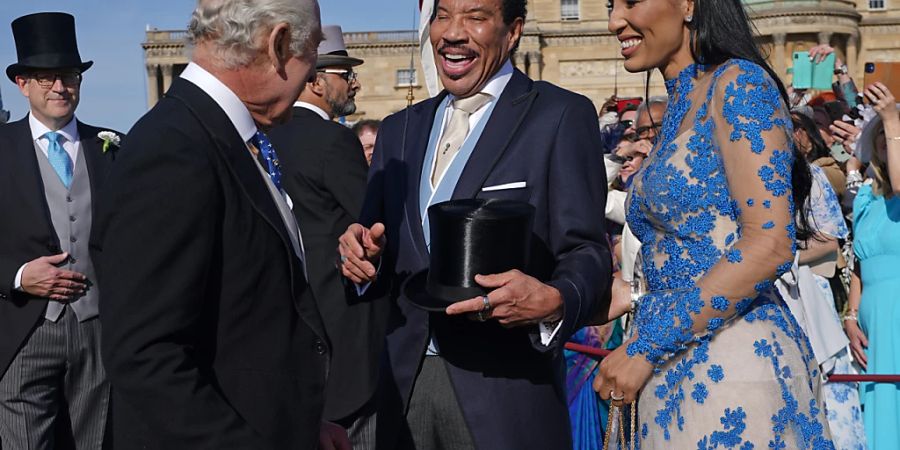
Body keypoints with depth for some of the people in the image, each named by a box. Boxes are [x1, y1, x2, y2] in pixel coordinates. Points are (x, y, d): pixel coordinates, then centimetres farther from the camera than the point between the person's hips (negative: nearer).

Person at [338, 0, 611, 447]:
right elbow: (383, 252, 14)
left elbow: (584, 251, -8)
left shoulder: (562, 116, -4)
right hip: (405, 383, 5)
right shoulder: (398, 129, 13)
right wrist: (365, 255, -8)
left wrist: (554, 301, -28)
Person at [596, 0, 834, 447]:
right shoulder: (678, 109, 16)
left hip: (732, 365, -8)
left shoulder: (738, 82, -8)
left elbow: (770, 244, -18)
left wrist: (646, 346, -17)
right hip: (677, 372, 8)